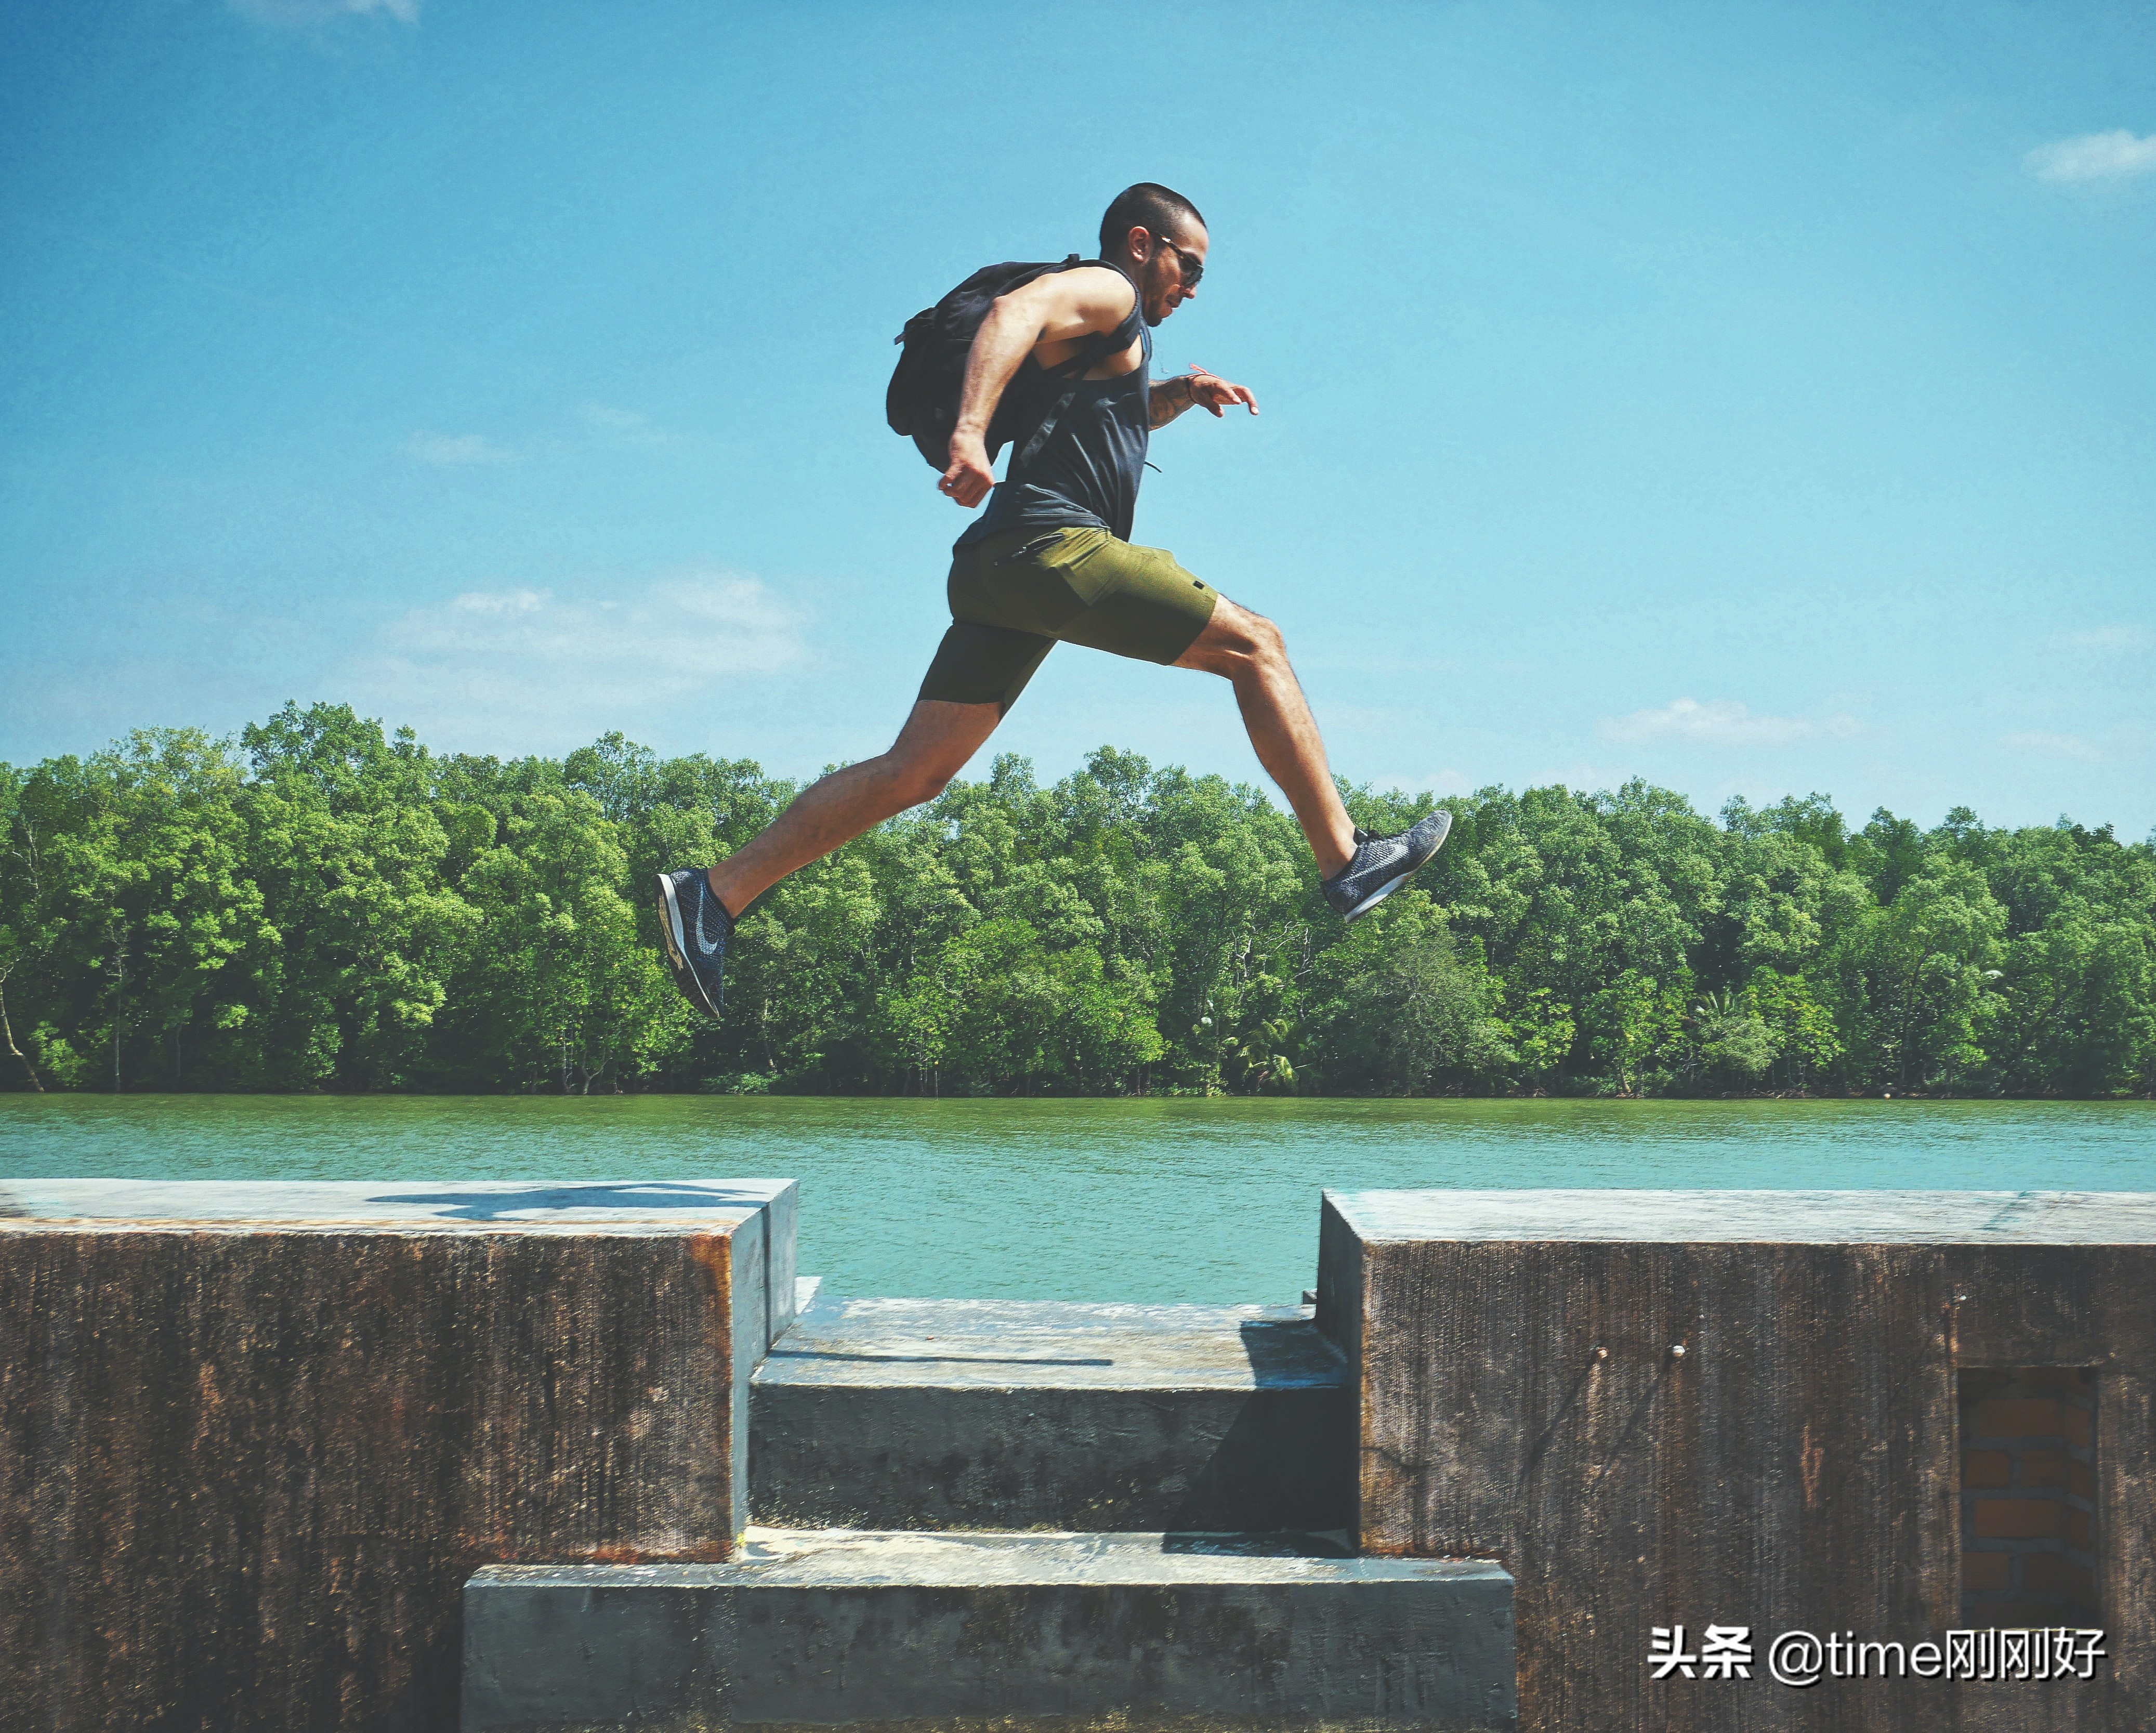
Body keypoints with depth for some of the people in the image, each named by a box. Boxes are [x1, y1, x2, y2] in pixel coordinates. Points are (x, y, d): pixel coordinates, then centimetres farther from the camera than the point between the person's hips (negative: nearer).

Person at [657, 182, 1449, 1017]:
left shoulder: (1111, 333, 31)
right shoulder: (1106, 291, 1)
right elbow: (1014, 311, -20)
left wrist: (1179, 393, 31)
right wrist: (971, 432, -36)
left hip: (999, 570, 10)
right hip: (1055, 544, -9)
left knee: (915, 771, 3)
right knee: (1253, 645, -2)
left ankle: (713, 894, -3)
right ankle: (1345, 863, -3)